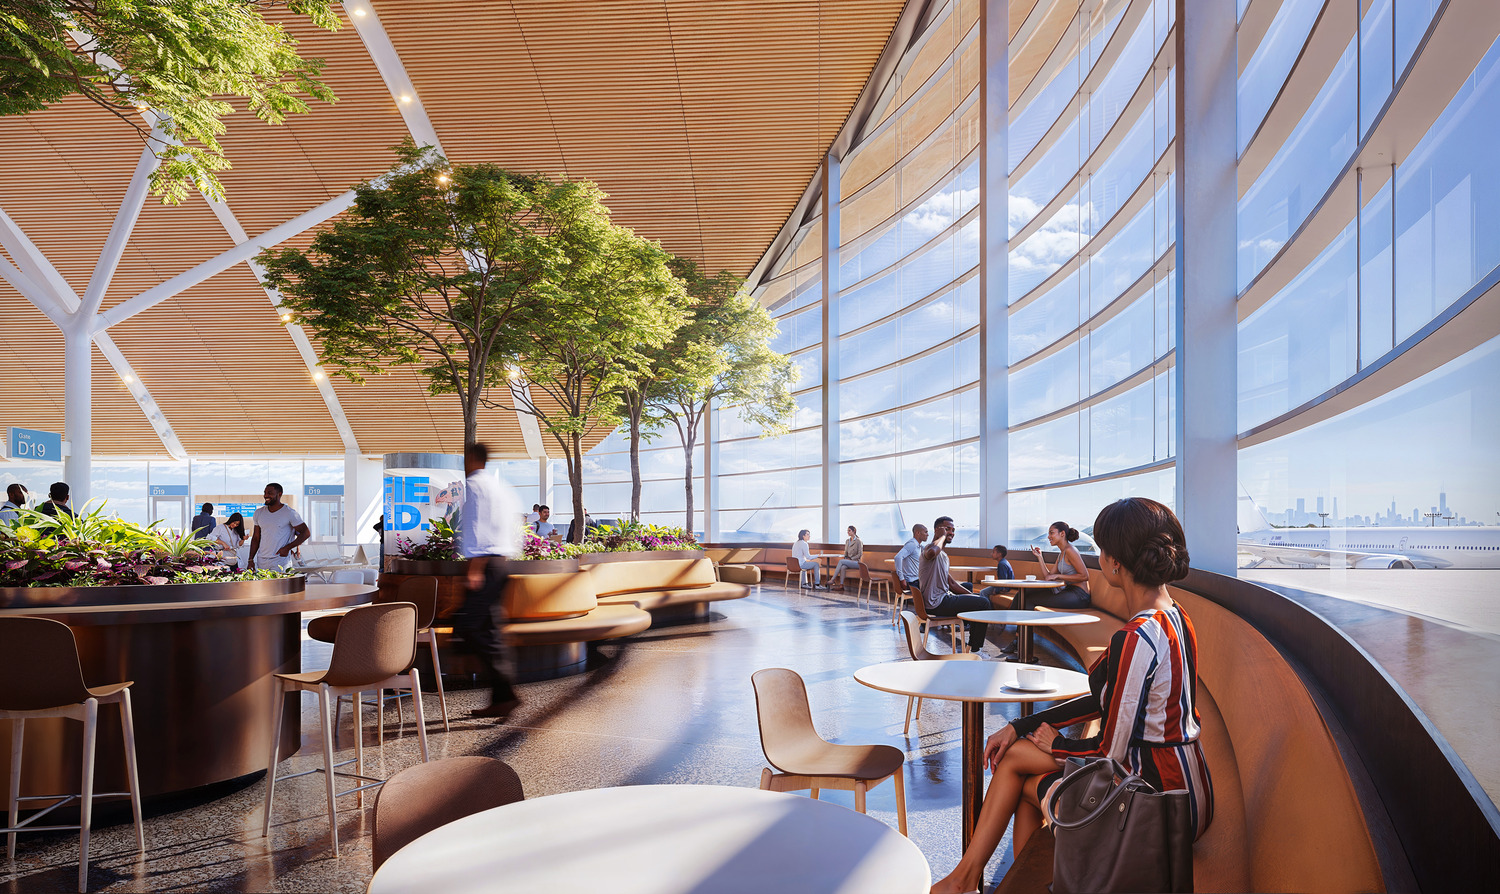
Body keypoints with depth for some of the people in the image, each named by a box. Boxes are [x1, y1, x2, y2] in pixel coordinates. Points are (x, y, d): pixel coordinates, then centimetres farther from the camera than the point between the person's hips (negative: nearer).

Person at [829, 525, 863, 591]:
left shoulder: (858, 541, -7)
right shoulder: (847, 541, 15)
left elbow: (860, 554, -10)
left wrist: (851, 559, -15)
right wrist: (846, 558, -2)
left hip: (856, 562, -6)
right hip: (848, 561, 6)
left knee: (841, 561, -30)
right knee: (842, 567, -31)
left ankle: (832, 580, -31)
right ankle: (841, 585, -37)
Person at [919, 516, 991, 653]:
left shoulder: (943, 555, 20)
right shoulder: (930, 548, -14)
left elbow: (951, 583, 23)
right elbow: (932, 552, -42)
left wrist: (972, 594, 12)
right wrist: (942, 536, -22)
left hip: (944, 597, 11)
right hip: (937, 604, -11)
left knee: (980, 599, 21)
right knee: (983, 603, -10)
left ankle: (972, 647, 23)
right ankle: (973, 651, 0)